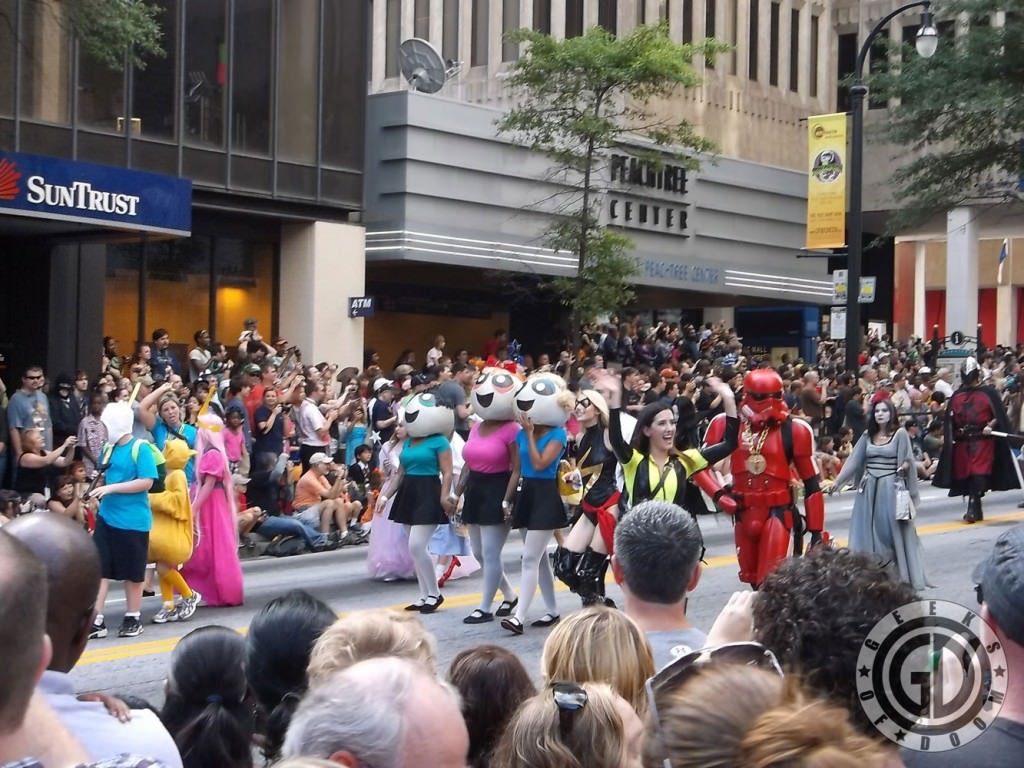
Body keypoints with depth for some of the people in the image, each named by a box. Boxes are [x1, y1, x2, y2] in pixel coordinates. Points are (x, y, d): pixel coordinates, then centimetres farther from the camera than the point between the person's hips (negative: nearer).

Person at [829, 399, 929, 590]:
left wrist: (904, 468, -21)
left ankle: (902, 576, 6)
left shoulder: (900, 433, -3)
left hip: (891, 488, -4)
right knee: (868, 533, 4)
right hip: (869, 488, 4)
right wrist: (837, 481, 2)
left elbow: (907, 461, 0)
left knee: (893, 531, -2)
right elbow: (854, 461, 7)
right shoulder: (867, 435, 9)